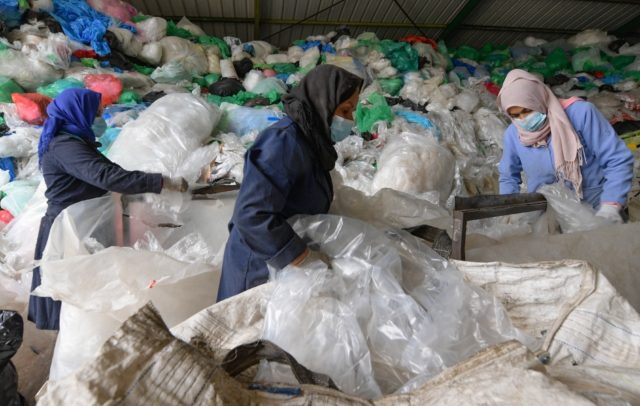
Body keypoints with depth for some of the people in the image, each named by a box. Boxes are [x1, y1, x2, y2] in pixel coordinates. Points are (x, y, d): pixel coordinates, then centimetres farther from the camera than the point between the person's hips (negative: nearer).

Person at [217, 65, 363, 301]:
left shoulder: (310, 140, 3)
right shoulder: (285, 142, -24)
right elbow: (252, 214, -30)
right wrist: (304, 259, -26)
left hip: (283, 265, 8)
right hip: (260, 269, -8)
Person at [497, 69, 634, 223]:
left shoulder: (580, 113, -14)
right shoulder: (513, 134, -4)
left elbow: (619, 160, -11)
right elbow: (508, 177, 12)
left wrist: (610, 206, -22)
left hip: (594, 209, -3)